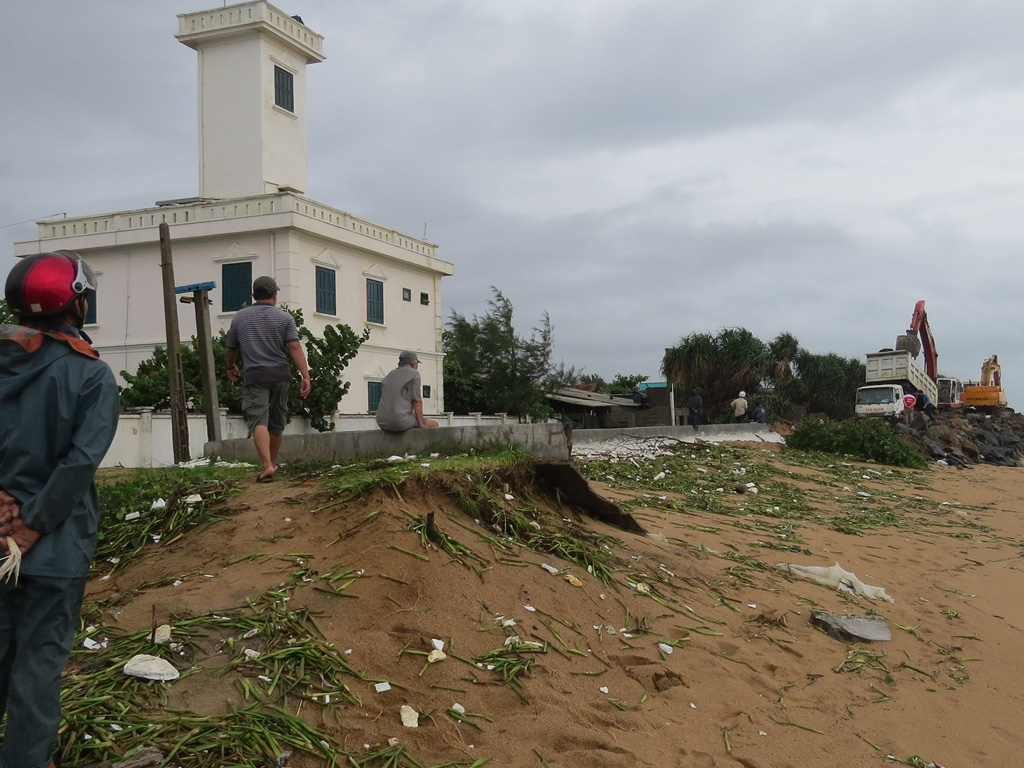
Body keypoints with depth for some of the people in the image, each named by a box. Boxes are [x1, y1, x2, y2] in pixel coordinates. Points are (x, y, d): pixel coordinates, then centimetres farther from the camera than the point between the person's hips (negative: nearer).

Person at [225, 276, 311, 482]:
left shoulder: (240, 317, 7)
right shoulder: (284, 317, 2)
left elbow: (231, 349, 16)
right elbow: (295, 347, -9)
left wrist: (231, 367, 36)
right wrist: (306, 376, -12)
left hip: (254, 376, -1)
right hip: (280, 375, 1)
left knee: (258, 421, -11)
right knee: (277, 423, 16)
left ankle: (267, 466, -28)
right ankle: (273, 462, 32)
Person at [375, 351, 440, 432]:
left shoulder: (389, 376, 19)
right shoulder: (414, 374, -1)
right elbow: (417, 400, -9)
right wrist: (421, 424, -5)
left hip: (382, 423, 7)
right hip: (401, 421, -7)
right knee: (434, 425, 14)